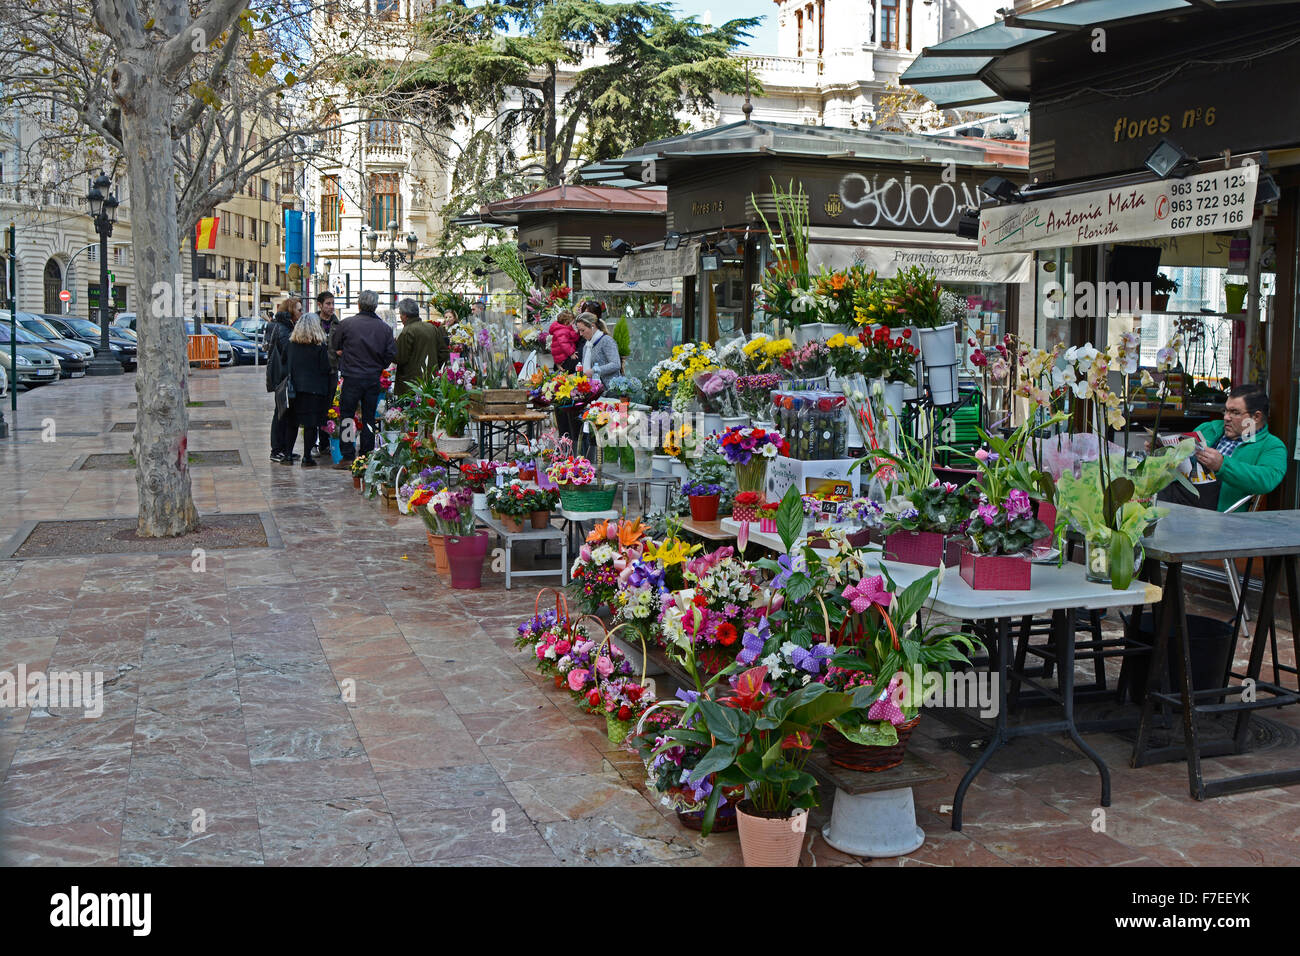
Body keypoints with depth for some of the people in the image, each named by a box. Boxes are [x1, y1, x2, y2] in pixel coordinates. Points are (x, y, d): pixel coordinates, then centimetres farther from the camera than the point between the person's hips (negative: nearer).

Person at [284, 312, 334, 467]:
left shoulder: (292, 343, 2)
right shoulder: (320, 345, -10)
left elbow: (287, 363, 8)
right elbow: (325, 368, -9)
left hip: (295, 386, 4)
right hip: (314, 388, -4)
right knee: (311, 423, 2)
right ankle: (307, 457, 2)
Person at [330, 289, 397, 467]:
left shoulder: (346, 324, -8)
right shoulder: (385, 328, -1)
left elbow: (334, 346, 5)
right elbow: (391, 354, 3)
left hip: (352, 378, -3)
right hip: (374, 379, 3)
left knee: (346, 416, 6)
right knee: (369, 418, 10)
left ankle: (348, 457, 4)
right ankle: (367, 457, 12)